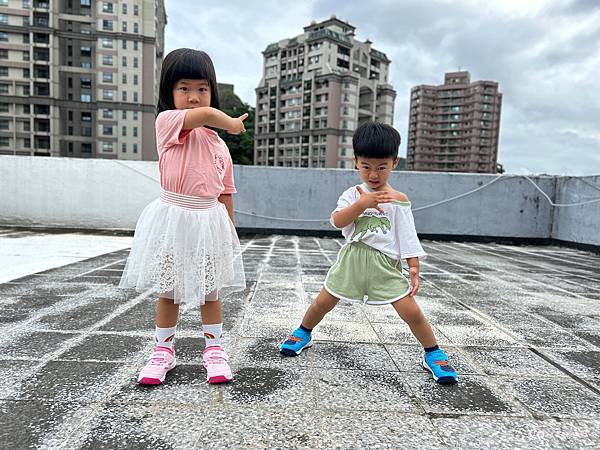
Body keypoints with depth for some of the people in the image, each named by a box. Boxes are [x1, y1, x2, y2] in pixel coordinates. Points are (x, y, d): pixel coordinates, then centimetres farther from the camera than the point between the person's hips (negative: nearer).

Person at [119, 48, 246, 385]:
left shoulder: (218, 144, 10)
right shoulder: (167, 121, -4)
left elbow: (225, 194, 11)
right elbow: (205, 114, -23)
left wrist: (231, 235, 9)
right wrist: (233, 124, -3)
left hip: (210, 221, 3)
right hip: (173, 218, -3)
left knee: (210, 290, 11)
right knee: (168, 291, 10)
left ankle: (214, 349, 26)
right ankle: (164, 350, 28)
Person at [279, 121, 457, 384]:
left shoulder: (398, 201, -2)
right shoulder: (352, 195, 0)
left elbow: (408, 236, -1)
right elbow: (337, 221, -15)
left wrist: (414, 267, -8)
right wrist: (362, 203, -27)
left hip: (385, 264, -1)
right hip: (352, 260, 2)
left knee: (411, 312, -5)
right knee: (323, 302, 10)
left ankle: (433, 355, 19)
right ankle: (303, 334, 38)